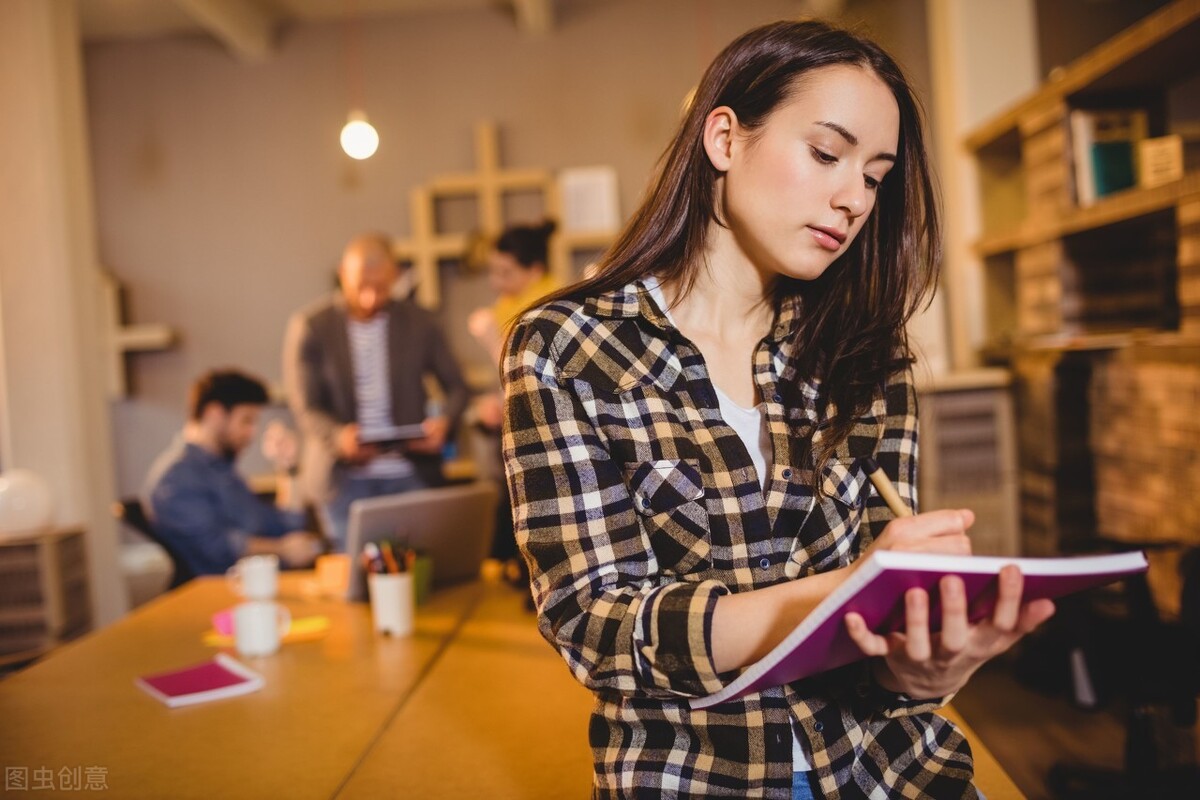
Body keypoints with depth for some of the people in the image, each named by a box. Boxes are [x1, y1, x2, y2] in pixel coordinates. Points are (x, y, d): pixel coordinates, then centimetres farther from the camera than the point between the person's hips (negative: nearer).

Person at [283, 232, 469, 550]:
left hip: (410, 474, 2)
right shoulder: (309, 327, 0)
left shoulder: (419, 322, 6)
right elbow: (306, 408, -3)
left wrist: (444, 421, -11)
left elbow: (456, 387, 11)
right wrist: (339, 436, -24)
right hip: (344, 478, -1)